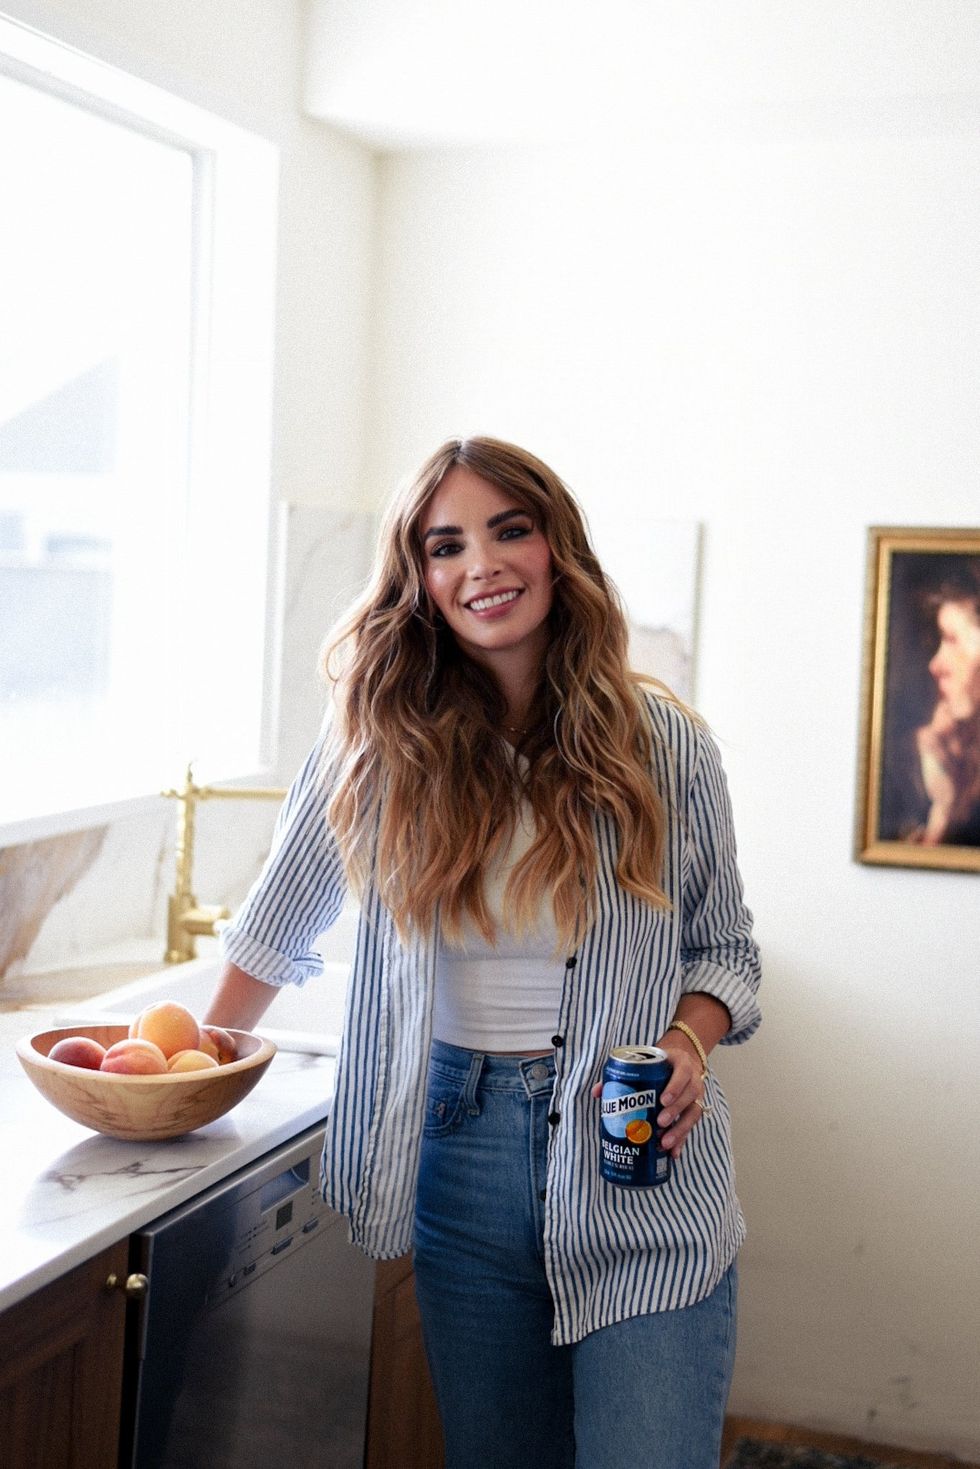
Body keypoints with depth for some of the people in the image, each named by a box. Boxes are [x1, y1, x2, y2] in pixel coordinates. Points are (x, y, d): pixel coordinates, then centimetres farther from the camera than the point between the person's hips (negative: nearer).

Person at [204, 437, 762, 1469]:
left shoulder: (663, 745, -3)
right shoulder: (382, 738, -2)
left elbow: (723, 950, 6)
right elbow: (280, 920, 12)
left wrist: (688, 1046, -13)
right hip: (463, 1157, 2)